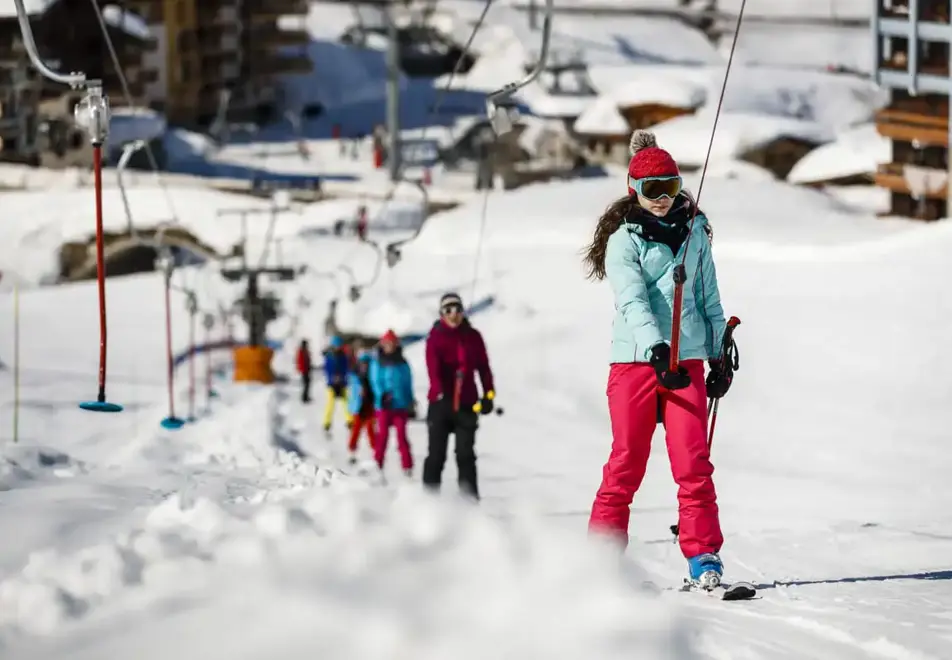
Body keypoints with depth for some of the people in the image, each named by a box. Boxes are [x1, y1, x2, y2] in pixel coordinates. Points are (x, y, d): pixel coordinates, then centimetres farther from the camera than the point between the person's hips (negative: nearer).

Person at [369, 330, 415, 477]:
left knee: (401, 434, -3)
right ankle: (377, 464, 9)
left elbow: (408, 384, 10)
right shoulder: (377, 363, 3)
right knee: (382, 434, 0)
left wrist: (411, 404, 6)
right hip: (383, 405, -1)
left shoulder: (402, 364, 6)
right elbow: (375, 381, -2)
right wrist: (382, 395, -20)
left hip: (400, 405, 1)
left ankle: (407, 466, -3)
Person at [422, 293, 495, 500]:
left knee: (466, 454, 3)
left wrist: (488, 394, 4)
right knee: (436, 454, 1)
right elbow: (433, 367, -15)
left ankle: (469, 498, 4)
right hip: (440, 403, -2)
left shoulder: (473, 337, 8)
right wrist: (440, 392, -30)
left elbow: (483, 367, 13)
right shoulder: (435, 337, -2)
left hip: (466, 404, 2)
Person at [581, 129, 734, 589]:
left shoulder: (693, 232, 13)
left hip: (687, 359, 3)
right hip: (635, 358, -3)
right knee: (626, 464, -1)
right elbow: (632, 302, -15)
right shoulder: (624, 240, -1)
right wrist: (657, 351, -29)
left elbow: (708, 298, 20)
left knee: (693, 463, -7)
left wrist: (719, 357, 15)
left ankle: (703, 555, -5)